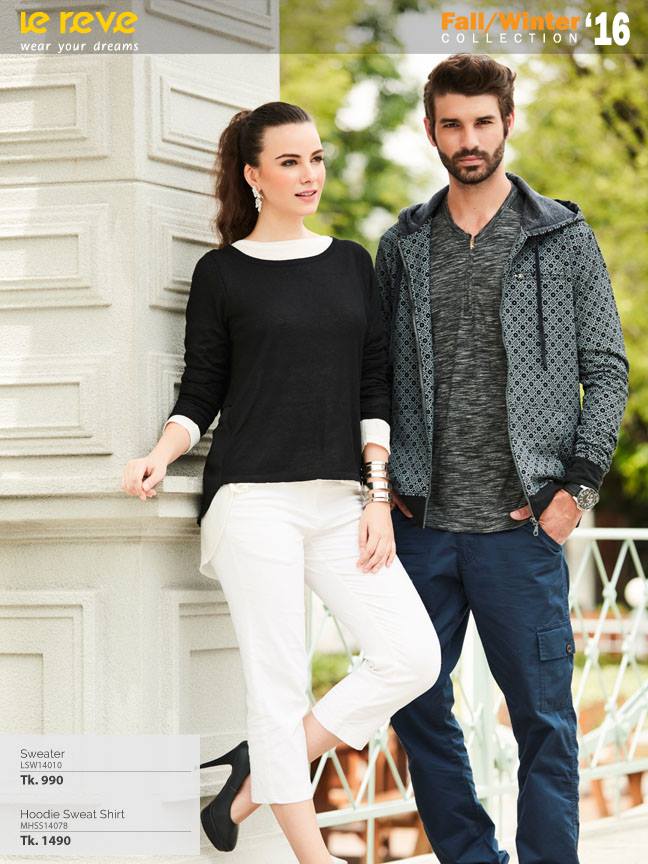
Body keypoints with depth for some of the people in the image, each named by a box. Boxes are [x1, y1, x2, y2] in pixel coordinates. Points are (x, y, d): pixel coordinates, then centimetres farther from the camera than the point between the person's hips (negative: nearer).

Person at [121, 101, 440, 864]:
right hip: (254, 500, -4)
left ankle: (252, 784, 6)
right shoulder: (221, 272, 3)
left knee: (412, 658, -6)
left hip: (340, 501, 5)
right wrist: (159, 458, -15)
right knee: (277, 681, -5)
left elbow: (373, 391, 12)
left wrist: (378, 494, 3)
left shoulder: (350, 263, 13)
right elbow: (199, 396, 4)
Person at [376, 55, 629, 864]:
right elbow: (372, 372, 14)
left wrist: (576, 487, -7)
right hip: (422, 525, 3)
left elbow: (606, 370, 1)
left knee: (543, 720, 1)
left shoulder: (563, 238, 0)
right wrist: (378, 480, 4)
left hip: (520, 527, -3)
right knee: (416, 706, 9)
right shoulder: (403, 244, 8)